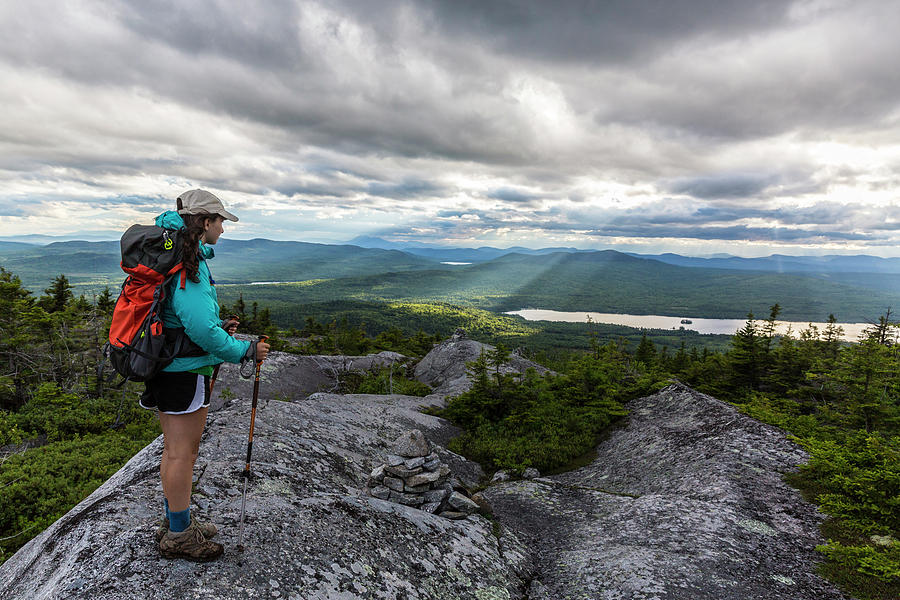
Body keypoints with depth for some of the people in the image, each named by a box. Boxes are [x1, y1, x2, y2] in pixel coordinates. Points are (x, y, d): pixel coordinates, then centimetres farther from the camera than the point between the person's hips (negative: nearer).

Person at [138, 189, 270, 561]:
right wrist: (244, 351, -17)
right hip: (186, 371, -10)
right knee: (183, 452, 3)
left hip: (164, 365, 10)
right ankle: (178, 536, 18)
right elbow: (200, 325, -27)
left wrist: (217, 329, 14)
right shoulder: (190, 261, -20)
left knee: (174, 449, 20)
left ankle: (175, 523, 35)